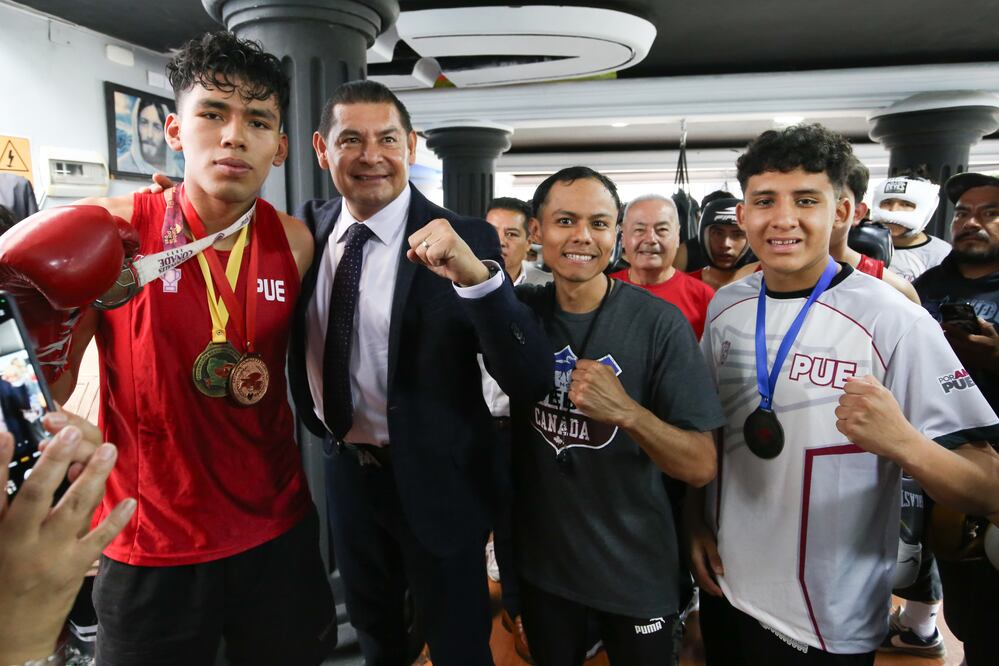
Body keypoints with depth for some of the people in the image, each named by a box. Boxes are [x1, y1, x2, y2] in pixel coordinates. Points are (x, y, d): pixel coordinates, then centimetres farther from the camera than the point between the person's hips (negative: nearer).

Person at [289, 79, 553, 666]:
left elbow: (531, 381, -27)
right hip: (346, 468, 5)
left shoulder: (462, 242, -18)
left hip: (435, 479, -4)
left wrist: (477, 276, -38)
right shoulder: (308, 229, -3)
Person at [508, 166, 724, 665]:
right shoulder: (521, 309, -7)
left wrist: (626, 411, -35)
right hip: (540, 563, 3)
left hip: (635, 572, -2)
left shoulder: (659, 322, -17)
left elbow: (701, 467, -17)